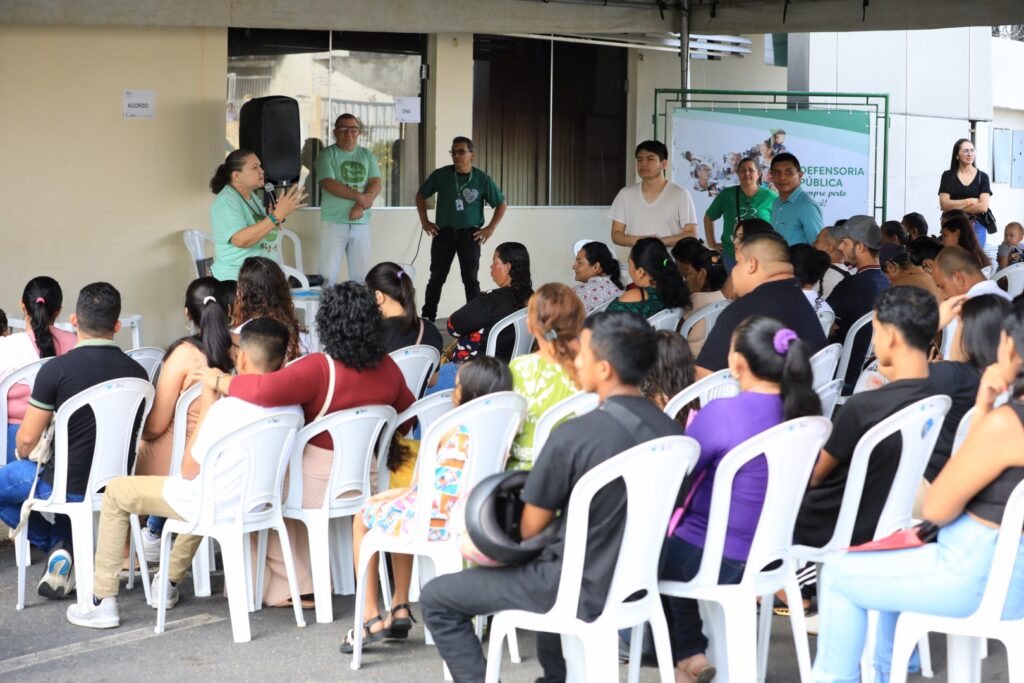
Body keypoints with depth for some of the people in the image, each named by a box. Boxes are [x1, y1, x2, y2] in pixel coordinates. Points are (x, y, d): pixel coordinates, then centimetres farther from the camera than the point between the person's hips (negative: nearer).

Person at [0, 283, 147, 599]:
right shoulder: (136, 372, -4)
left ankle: (59, 547, 10)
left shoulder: (56, 370, -17)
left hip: (70, 487, -6)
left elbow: (27, 439, -11)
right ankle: (77, 549, 24)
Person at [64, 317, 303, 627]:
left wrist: (206, 407, -10)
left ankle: (103, 602, 12)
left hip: (218, 507, -7)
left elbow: (189, 471, -14)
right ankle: (169, 582, 47)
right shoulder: (291, 407, -8)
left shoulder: (227, 409, -26)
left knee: (116, 492, 10)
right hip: (257, 503, 7)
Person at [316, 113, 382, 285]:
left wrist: (361, 205, -14)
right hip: (334, 222, -4)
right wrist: (359, 196, -14)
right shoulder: (327, 155, 0)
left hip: (361, 223, 4)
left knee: (360, 276, 4)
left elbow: (376, 184, 3)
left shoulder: (367, 155, 13)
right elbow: (328, 184, -12)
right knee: (328, 275, -8)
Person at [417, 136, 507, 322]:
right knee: (437, 277, 4)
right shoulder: (441, 175, -1)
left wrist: (491, 228, -1)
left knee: (470, 279, -2)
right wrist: (424, 221, 6)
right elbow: (421, 195, 12)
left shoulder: (482, 179, -3)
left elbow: (501, 204, 6)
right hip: (443, 232, 1)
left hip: (469, 234, -1)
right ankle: (427, 318, 11)